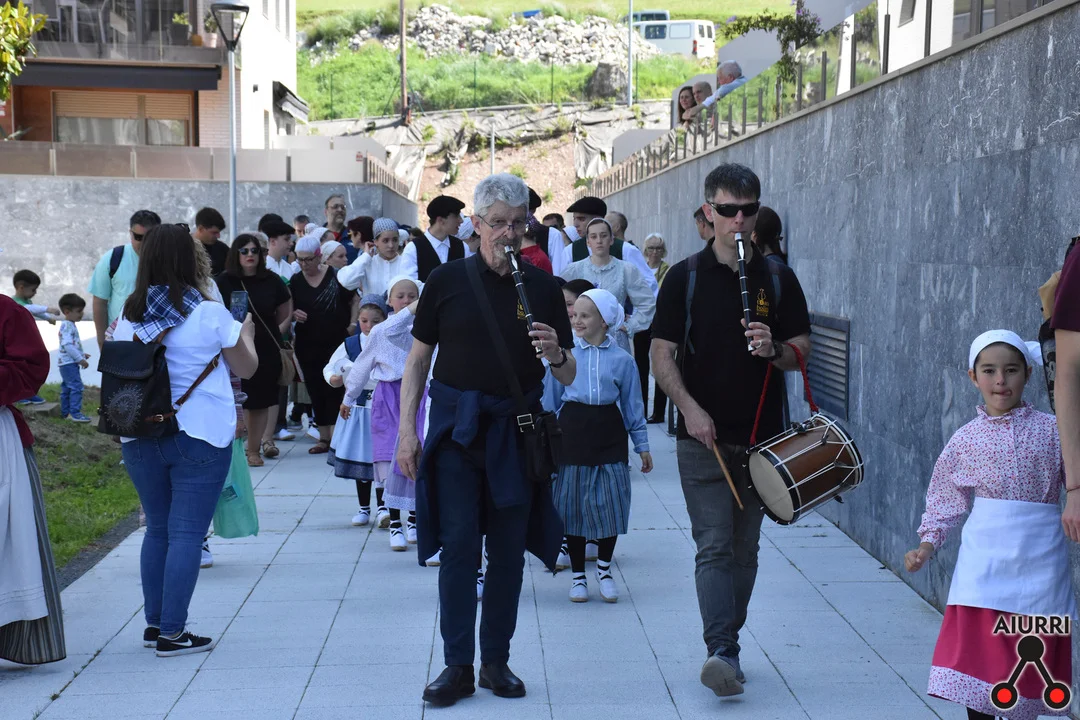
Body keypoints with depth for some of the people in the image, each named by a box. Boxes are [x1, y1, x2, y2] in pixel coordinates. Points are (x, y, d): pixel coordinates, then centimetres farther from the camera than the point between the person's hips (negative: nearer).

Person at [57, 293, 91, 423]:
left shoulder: (70, 325, 17)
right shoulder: (67, 326, -17)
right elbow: (68, 345, -25)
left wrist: (82, 354, 18)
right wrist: (80, 359, -23)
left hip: (67, 363, 11)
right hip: (69, 363, -11)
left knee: (67, 388, 15)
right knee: (76, 386, -14)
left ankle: (65, 412, 21)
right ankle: (75, 413, -16)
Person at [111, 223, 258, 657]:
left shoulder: (129, 317, 2)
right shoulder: (210, 314, -10)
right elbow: (246, 369, 1)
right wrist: (246, 334, 19)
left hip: (139, 438, 5)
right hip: (199, 437, -5)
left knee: (157, 528, 17)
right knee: (187, 533, -1)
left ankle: (154, 624, 22)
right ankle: (172, 633, 0)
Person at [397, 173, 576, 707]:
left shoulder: (542, 287, 4)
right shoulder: (448, 281, 1)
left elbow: (569, 377, 7)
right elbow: (418, 359, 6)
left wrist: (556, 355, -16)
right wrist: (407, 429, -1)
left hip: (517, 428, 2)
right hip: (455, 424, -1)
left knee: (508, 550, 7)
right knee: (458, 545, -2)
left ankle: (496, 660, 19)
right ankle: (458, 666, 5)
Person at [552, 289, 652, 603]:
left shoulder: (622, 360, 3)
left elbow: (633, 406, 8)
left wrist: (642, 446, 9)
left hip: (609, 435, 0)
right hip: (573, 433, 0)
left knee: (610, 504, 2)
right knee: (573, 505, 4)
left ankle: (604, 569, 24)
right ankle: (578, 575, 19)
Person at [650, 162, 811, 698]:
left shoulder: (777, 279, 6)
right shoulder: (685, 277, 0)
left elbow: (803, 350, 7)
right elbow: (661, 354, -2)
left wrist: (773, 349, -15)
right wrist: (690, 408, -15)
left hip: (762, 436, 3)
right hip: (703, 434, -3)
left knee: (745, 548, 10)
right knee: (714, 546, -9)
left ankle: (726, 645, 22)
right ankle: (723, 653, -14)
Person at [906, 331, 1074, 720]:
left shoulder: (1052, 431, 0)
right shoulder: (966, 438, 4)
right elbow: (945, 500, 10)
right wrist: (926, 546, 0)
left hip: (1038, 561, -1)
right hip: (984, 560, 1)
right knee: (977, 655, 0)